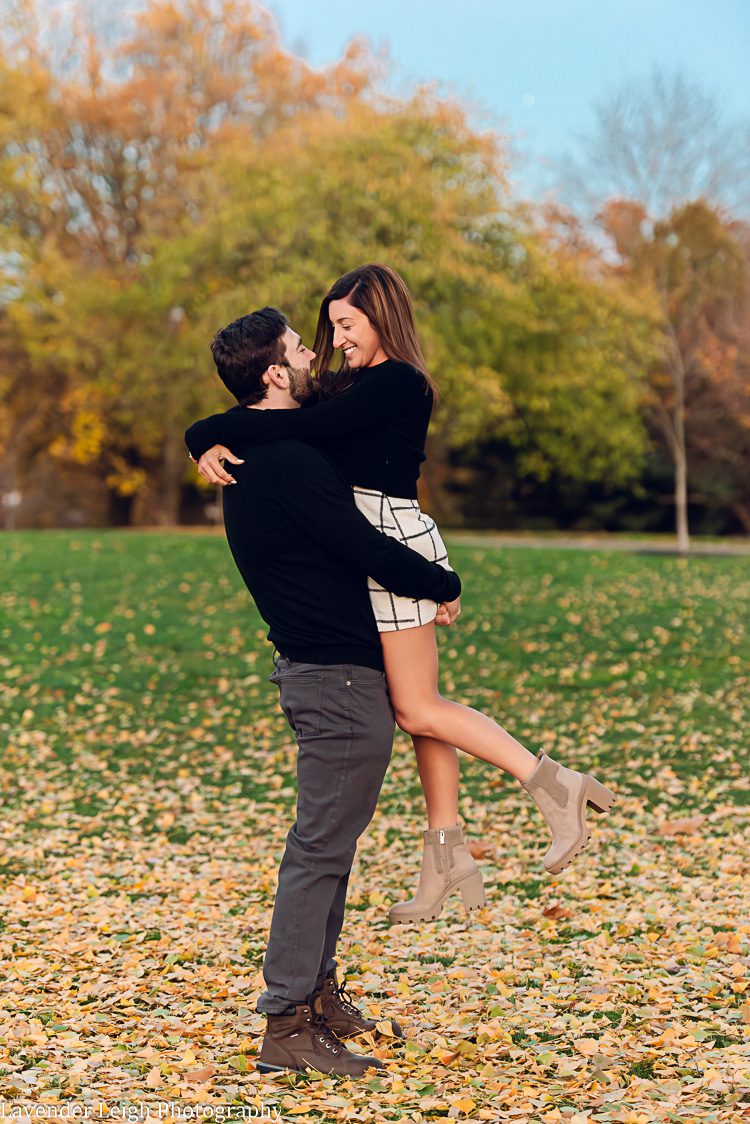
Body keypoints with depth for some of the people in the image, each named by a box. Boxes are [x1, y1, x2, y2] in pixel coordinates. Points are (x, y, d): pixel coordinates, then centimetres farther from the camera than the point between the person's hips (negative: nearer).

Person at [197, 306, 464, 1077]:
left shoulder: (254, 456, 13)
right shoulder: (289, 462, -20)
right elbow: (366, 551, -19)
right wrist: (444, 585, -4)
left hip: (317, 667, 10)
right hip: (340, 675, -10)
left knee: (328, 844, 18)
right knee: (320, 848, -6)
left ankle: (319, 995, 27)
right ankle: (287, 1027, -2)